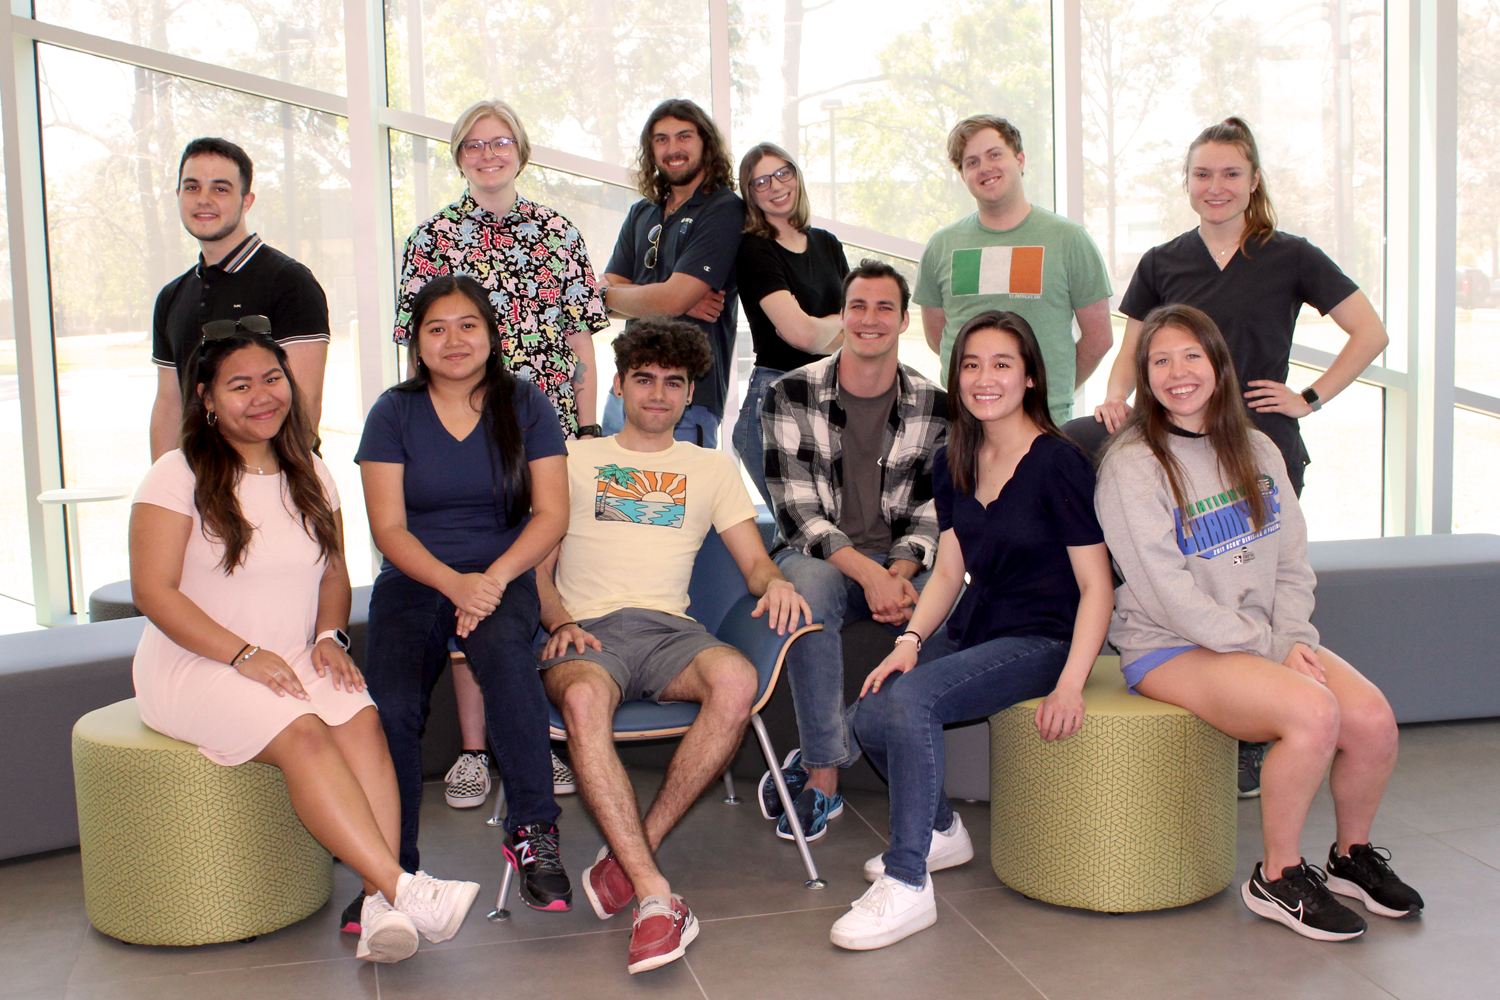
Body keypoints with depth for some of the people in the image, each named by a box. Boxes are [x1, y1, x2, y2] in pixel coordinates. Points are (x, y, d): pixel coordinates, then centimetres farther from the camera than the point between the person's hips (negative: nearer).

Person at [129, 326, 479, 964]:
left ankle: (379, 909, -36)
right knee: (302, 733, -32)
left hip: (291, 661, 5)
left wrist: (329, 636, -3)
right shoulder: (178, 477, -5)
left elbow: (333, 575, 18)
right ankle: (405, 890, -37)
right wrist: (245, 655, -19)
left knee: (361, 719, -27)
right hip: (194, 665, -4)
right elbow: (153, 592, -11)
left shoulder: (310, 477, 13)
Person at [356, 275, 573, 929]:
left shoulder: (524, 405, 8)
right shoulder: (394, 412, 7)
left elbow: (551, 514, 2)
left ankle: (533, 832, -24)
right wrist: (454, 583, -17)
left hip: (504, 576, -1)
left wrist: (494, 578, -15)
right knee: (390, 707, -26)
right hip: (413, 581, 1)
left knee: (503, 652, -35)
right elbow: (388, 527, 0)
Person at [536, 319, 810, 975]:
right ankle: (655, 894, -40)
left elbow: (754, 560, 18)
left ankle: (630, 856, -26)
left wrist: (775, 581, -7)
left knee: (737, 680, -34)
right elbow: (536, 563, 15)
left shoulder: (712, 469, 26)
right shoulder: (574, 458, 22)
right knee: (582, 699, -38)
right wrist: (560, 622, -6)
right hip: (588, 631, -1)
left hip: (669, 628, 2)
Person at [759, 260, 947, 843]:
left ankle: (815, 760, -16)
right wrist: (867, 574, -24)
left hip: (900, 564, 2)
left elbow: (931, 515, 4)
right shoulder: (791, 395, -2)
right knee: (809, 589, -38)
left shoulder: (934, 406, 4)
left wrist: (900, 573, -18)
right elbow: (796, 512, -9)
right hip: (819, 556, -2)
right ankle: (825, 769, -26)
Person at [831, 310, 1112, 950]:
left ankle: (907, 886, -20)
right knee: (870, 717, -16)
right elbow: (949, 570, 12)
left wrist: (1070, 684, -22)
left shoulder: (1059, 463, -12)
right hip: (970, 629, 7)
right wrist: (909, 641, -4)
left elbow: (1096, 586, -12)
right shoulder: (953, 462, 8)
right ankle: (941, 831, 13)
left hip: (1038, 640, -7)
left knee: (912, 699, -30)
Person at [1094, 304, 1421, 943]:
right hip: (1170, 649, -6)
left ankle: (1353, 855, 13)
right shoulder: (1132, 463, -10)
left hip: (1268, 637, 6)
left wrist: (1296, 638, -7)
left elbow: (1292, 561, 11)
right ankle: (1278, 877, -7)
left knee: (1373, 718, -16)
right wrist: (1269, 649, -16)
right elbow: (1166, 592, -16)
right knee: (1314, 712, -28)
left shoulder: (1257, 451, 11)